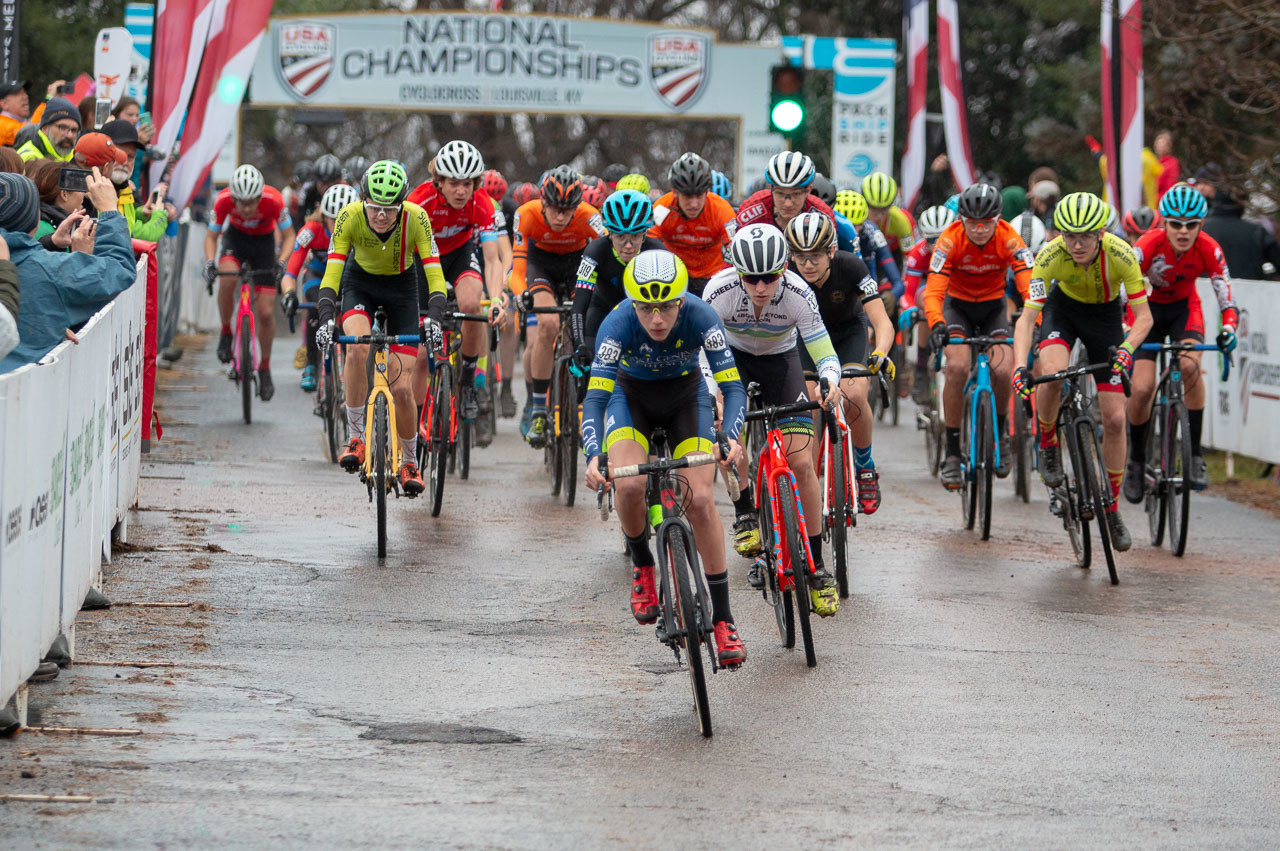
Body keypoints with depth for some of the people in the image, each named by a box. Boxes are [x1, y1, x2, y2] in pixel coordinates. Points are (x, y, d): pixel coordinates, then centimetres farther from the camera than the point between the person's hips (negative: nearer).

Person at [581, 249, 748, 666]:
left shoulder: (700, 317, -30)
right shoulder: (618, 323, -31)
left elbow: (732, 385, -29)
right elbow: (595, 396, -33)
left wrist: (731, 438, -48)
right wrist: (593, 457, -49)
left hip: (686, 394, 0)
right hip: (631, 394, 0)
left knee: (700, 499, -16)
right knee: (629, 484, -27)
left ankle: (722, 619, -6)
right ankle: (642, 566, 4)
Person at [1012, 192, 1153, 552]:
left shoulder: (1121, 255, -32)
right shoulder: (1051, 255, -31)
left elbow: (1144, 317, -28)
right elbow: (1027, 317, -30)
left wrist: (1126, 350, -47)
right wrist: (1020, 367, -45)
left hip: (1105, 314, 0)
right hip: (1063, 307, 0)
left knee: (1114, 419, -5)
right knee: (1051, 371, -34)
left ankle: (1112, 509, 10)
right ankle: (1048, 446, -6)